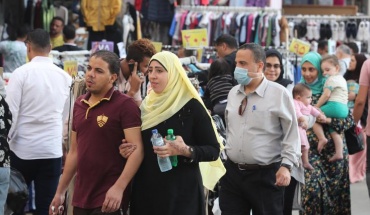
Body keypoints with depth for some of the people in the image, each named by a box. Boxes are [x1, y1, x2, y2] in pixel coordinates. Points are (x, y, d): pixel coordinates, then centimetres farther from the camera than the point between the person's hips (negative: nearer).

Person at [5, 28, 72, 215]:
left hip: (22, 149, -3)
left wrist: (6, 140, 4)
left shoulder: (21, 73, -8)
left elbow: (10, 112, -9)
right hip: (52, 150, 3)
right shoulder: (65, 77, 4)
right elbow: (66, 116, 10)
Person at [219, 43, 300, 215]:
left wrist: (286, 165, -17)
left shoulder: (278, 93, -8)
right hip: (232, 172, 5)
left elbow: (291, 133, -9)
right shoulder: (233, 93, 10)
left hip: (266, 175, -5)